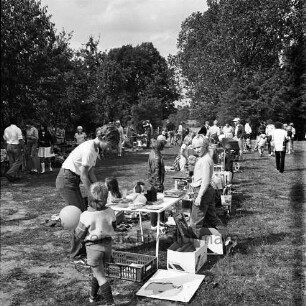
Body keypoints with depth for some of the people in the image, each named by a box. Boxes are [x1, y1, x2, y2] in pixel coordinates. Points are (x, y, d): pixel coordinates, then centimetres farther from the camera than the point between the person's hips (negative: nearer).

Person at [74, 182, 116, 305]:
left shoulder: (86, 216, -22)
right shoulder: (110, 212, -11)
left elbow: (79, 236, -10)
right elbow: (113, 227, 6)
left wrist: (75, 231, 10)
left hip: (93, 247, -5)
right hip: (107, 244, 5)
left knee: (100, 276, 6)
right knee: (98, 271, 25)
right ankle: (93, 296, 41)